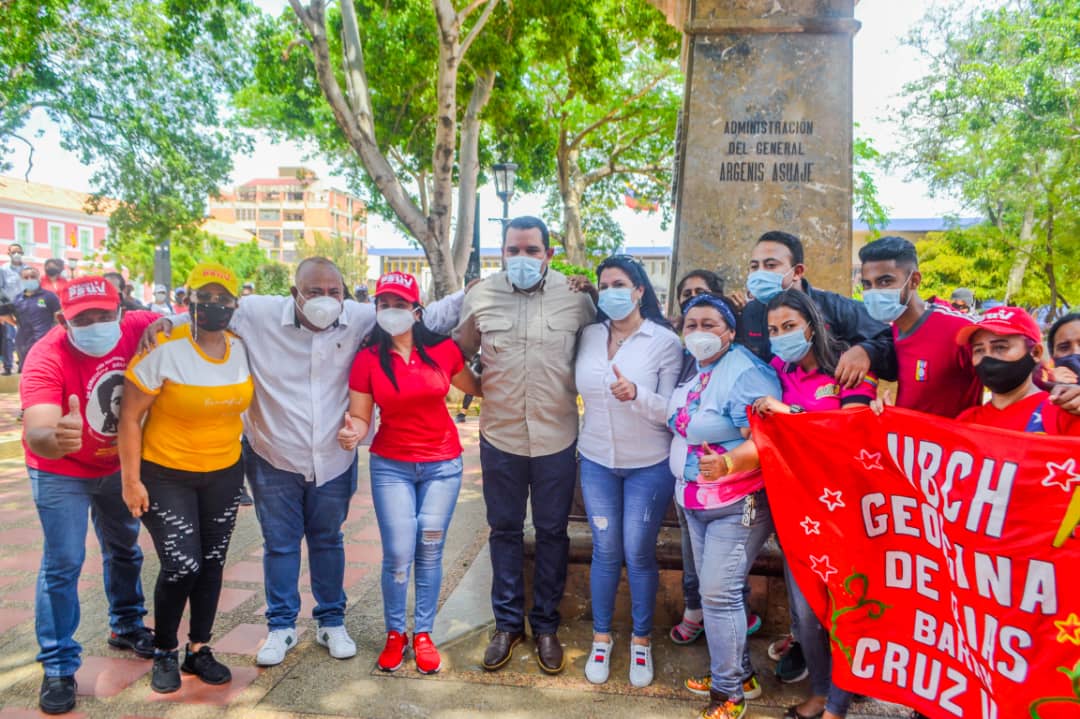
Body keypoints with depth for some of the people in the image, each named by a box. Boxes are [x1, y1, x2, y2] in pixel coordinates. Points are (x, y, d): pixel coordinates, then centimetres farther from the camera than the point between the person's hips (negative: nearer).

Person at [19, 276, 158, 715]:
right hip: (60, 472, -4)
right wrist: (54, 438, -71)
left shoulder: (136, 329, -23)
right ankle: (58, 666, 11)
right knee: (63, 563, -5)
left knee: (124, 549, 19)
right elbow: (36, 436, -46)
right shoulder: (46, 358, -33)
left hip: (117, 464, 5)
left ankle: (126, 627, 41)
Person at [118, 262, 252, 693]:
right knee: (182, 566, -8)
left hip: (224, 474, 5)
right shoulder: (163, 351, -18)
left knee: (211, 564, 12)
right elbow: (129, 417, -13)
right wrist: (130, 480, -14)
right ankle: (164, 653, 18)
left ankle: (199, 650, 30)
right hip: (166, 475, -5)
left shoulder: (241, 349, -3)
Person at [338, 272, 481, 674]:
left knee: (430, 553, 8)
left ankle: (423, 633, 25)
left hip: (442, 465, 1)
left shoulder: (442, 350, -4)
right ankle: (394, 633, 21)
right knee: (398, 555, -2)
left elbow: (475, 387, 13)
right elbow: (359, 418, -5)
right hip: (391, 466, -1)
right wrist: (352, 432, -25)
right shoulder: (367, 359, -5)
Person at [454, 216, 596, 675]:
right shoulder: (481, 296, -3)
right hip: (500, 436, 1)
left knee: (552, 533, 12)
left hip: (557, 437, -1)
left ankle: (546, 626, 30)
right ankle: (508, 624, 31)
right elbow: (460, 354, 9)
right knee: (504, 530, 14)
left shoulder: (576, 297, -6)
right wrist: (483, 391, 0)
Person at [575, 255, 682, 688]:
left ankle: (642, 640, 25)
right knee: (605, 551, 11)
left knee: (638, 553, 5)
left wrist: (636, 394, -32)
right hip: (597, 461, 3)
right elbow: (578, 387, 11)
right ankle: (601, 637, 28)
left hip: (649, 465, -3)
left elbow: (672, 409, -16)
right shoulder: (589, 336, 0)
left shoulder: (665, 341, -11)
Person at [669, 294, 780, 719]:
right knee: (714, 591, 15)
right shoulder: (693, 370, 7)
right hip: (695, 501, 9)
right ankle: (738, 674, 32)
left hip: (737, 504, -9)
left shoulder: (745, 374, -20)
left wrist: (727, 463, -42)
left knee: (719, 594, -8)